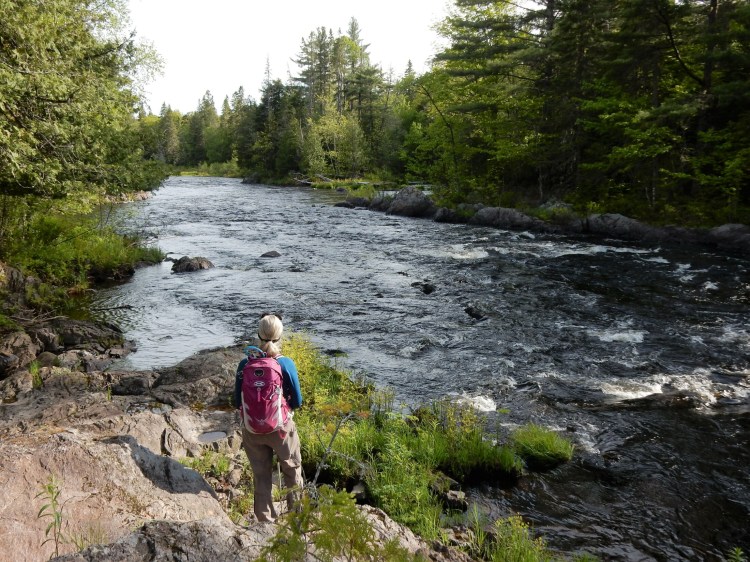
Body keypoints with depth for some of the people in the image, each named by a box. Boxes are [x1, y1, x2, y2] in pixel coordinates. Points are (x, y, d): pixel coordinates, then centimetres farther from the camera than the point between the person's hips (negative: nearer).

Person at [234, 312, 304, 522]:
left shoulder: (245, 364, -10)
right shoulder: (286, 364, -16)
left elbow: (238, 402, -3)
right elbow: (297, 401, -9)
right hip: (281, 427, -2)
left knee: (261, 475, 17)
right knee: (292, 469, 21)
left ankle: (266, 519, 26)